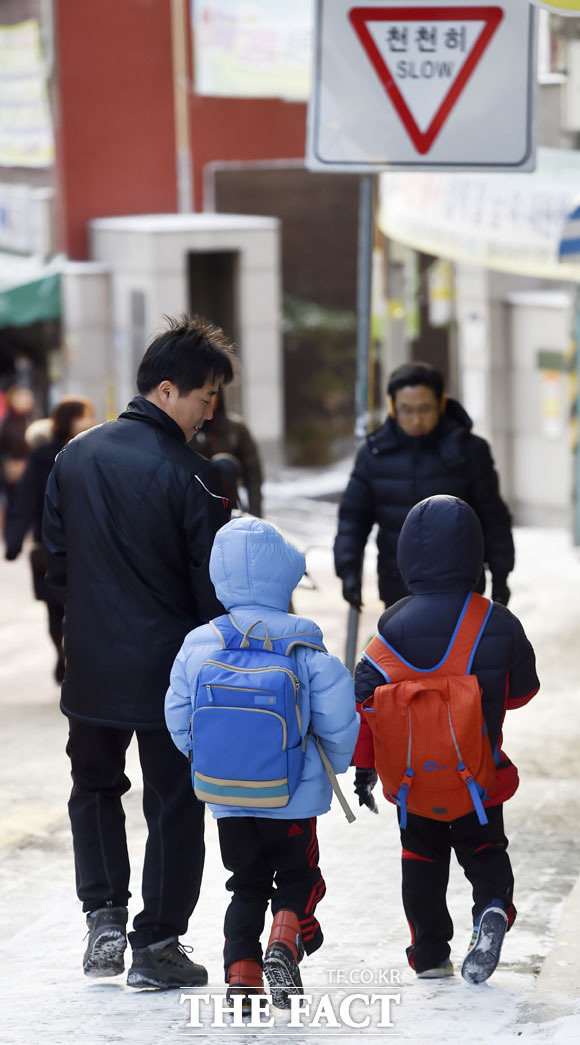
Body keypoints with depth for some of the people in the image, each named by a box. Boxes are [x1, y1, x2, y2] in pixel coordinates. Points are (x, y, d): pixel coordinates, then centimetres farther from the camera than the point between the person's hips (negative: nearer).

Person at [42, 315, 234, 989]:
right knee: (174, 804, 8)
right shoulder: (188, 476, -16)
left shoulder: (74, 458, 1)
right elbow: (212, 585, -12)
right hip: (170, 669, -4)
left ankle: (104, 919, 15)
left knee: (95, 785, 24)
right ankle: (157, 945, 11)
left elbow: (56, 560, 8)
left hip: (92, 663, 4)